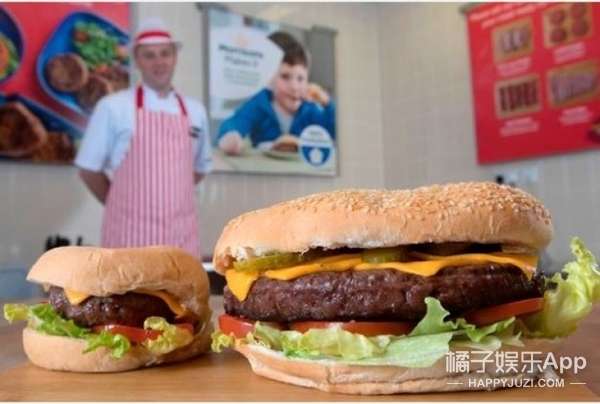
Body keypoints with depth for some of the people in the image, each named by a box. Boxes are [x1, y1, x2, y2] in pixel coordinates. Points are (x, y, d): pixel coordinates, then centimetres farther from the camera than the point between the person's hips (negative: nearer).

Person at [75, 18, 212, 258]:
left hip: (181, 233, 4)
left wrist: (168, 200, 11)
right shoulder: (113, 107, -4)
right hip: (130, 232, -3)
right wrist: (125, 206, 6)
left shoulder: (195, 111, 8)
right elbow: (89, 169, 2)